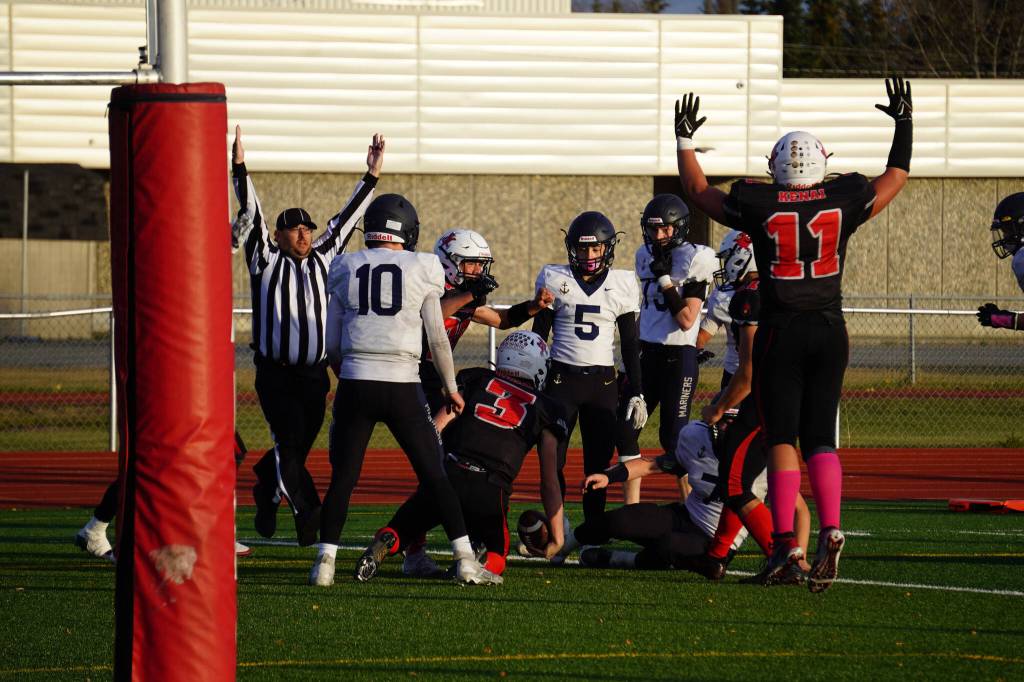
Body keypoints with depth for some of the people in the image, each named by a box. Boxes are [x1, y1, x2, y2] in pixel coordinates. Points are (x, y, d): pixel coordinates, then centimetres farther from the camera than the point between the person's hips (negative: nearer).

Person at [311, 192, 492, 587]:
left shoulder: (346, 270, 7)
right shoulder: (421, 270, 1)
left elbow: (333, 345, 11)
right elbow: (438, 339, 4)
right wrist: (451, 388, 17)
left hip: (355, 386, 1)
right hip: (403, 386, -1)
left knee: (342, 477, 9)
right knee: (434, 476, 7)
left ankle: (325, 562, 1)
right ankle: (465, 559, 5)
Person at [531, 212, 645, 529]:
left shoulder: (622, 284, 5)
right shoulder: (554, 280, 2)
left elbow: (630, 345, 9)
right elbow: (539, 336, 6)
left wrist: (636, 393, 5)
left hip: (602, 382, 1)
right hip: (562, 379, -1)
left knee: (599, 461, 0)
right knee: (552, 459, -4)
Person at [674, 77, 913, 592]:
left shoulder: (759, 205, -6)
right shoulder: (843, 202, -1)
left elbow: (698, 191, 11)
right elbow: (895, 179, 18)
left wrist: (684, 139, 24)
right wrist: (904, 124, 29)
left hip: (780, 332, -2)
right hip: (830, 332, 2)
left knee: (782, 439, 2)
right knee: (820, 439, 6)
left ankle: (786, 540, -6)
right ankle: (830, 529, -14)